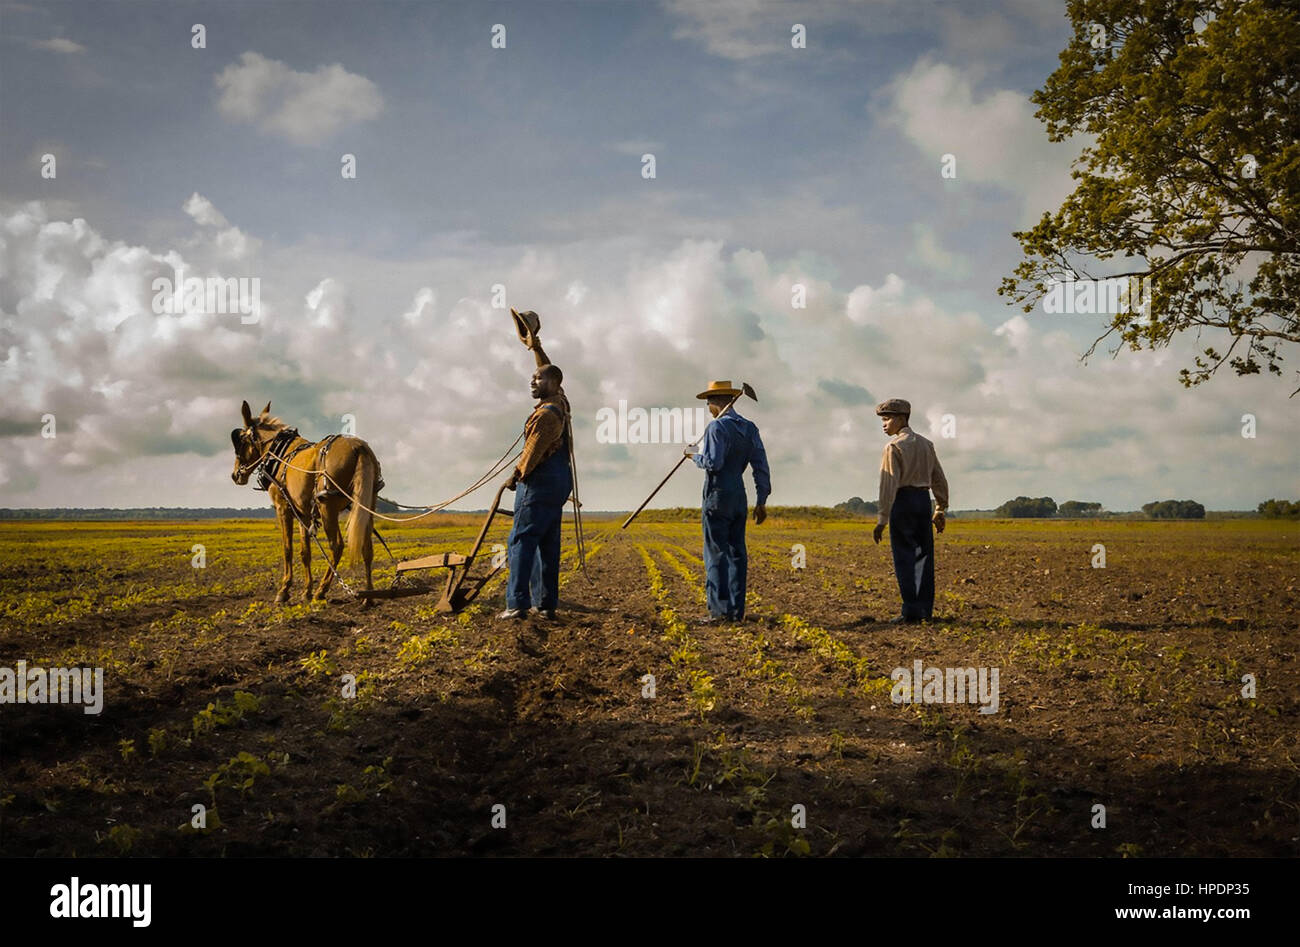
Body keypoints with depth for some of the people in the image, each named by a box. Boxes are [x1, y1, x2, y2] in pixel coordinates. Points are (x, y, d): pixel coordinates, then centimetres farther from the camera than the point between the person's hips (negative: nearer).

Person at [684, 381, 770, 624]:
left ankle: (719, 610, -8)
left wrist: (694, 456, -2)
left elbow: (713, 463, -21)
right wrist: (762, 500, 13)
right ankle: (736, 610, 10)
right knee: (736, 553, 8)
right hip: (739, 497, 7)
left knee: (716, 554, -5)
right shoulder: (750, 428, 10)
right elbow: (761, 466, 9)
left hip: (717, 496, -7)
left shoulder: (717, 427, -12)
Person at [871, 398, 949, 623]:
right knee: (923, 556, 9)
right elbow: (939, 480, 16)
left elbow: (889, 484, -16)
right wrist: (940, 511, 22)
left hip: (902, 501, -7)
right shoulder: (925, 444, 13)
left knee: (904, 558, -4)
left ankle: (911, 611, -5)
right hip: (924, 500, 7)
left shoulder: (894, 446, -10)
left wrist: (882, 520, -17)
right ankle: (925, 609, 11)